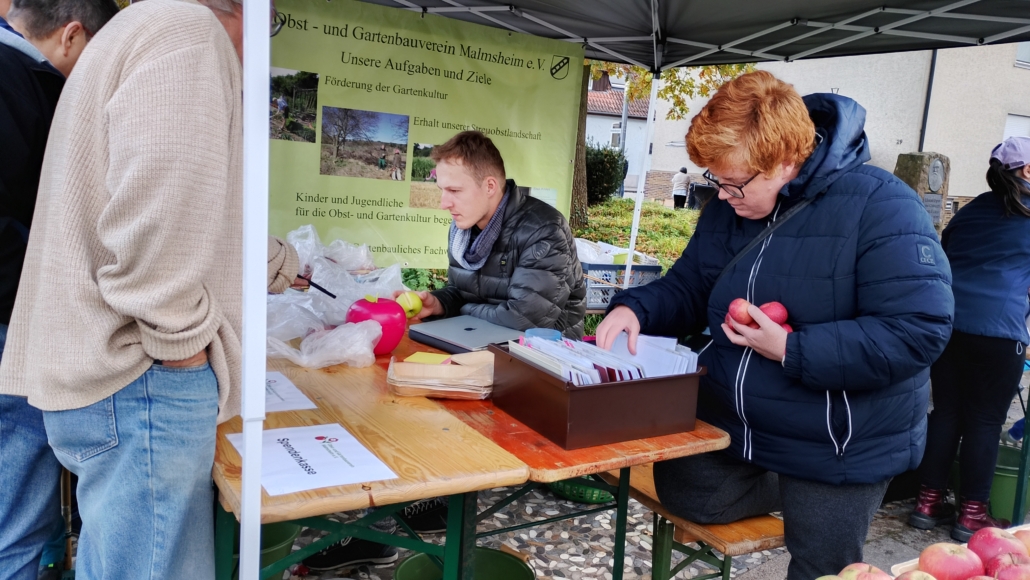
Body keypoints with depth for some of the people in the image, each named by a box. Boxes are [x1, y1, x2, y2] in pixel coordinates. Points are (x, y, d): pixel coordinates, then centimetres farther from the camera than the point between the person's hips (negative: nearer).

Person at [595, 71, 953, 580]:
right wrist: (635, 309, -15)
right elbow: (687, 290, 6)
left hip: (839, 446, -5)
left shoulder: (880, 206, -23)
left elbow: (919, 330, -27)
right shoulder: (728, 209, -3)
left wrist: (792, 350, -29)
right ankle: (796, 493, 20)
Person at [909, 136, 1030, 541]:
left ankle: (928, 502, 16)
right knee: (985, 421, 4)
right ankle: (971, 513, 10)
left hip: (948, 322, 5)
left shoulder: (972, 210, 16)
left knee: (946, 412, 11)